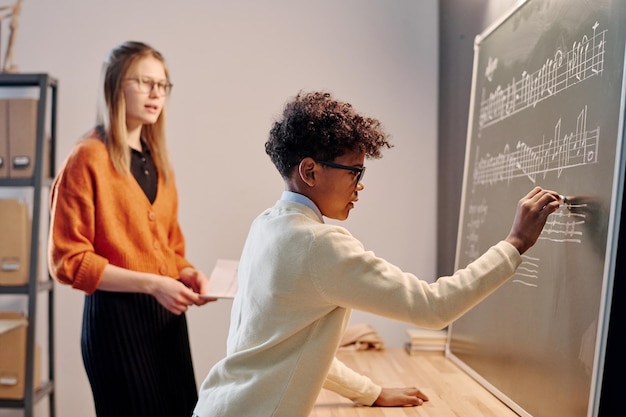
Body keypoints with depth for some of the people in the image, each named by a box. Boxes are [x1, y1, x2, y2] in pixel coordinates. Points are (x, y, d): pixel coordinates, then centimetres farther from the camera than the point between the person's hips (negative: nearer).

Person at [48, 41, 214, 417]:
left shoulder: (158, 161, 12)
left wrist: (187, 273, -2)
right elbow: (68, 260, -12)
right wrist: (149, 283, -18)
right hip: (116, 314, -6)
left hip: (168, 312, 7)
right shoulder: (88, 157, -9)